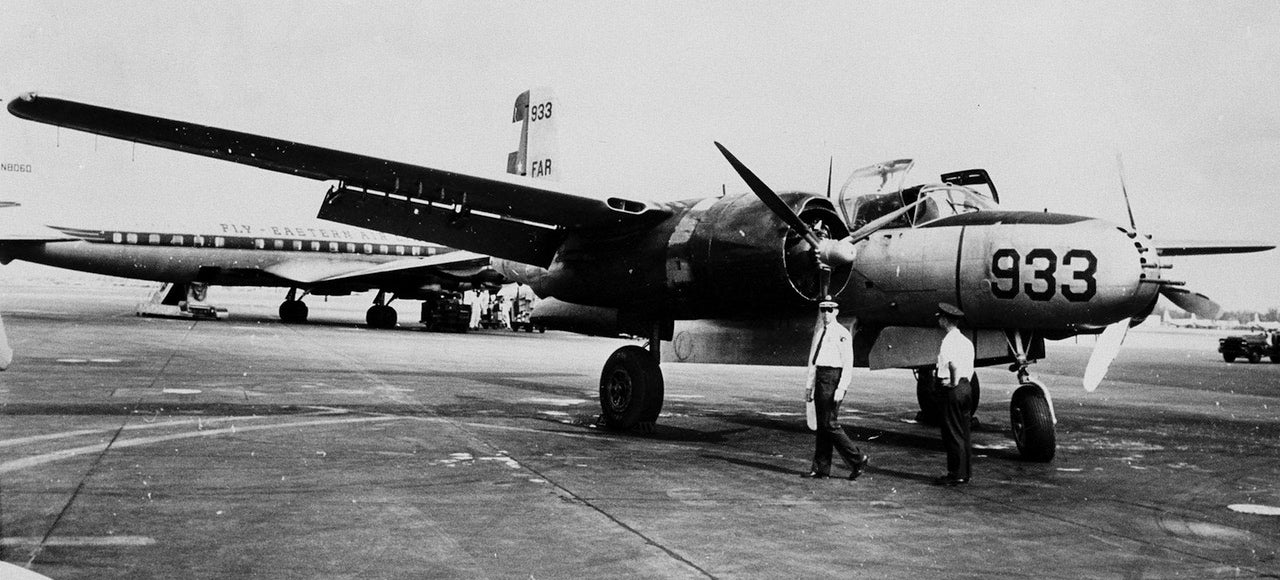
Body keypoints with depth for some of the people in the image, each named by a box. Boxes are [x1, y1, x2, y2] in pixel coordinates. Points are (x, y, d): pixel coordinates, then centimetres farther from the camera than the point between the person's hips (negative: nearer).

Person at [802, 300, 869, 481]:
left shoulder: (842, 334, -8)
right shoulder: (820, 334, 17)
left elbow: (848, 364, -13)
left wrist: (841, 388, -19)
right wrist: (809, 386, 18)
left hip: (834, 377, -8)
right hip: (820, 378, 8)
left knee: (830, 424, -10)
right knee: (820, 425, 8)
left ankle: (857, 459, 3)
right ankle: (821, 469, 11)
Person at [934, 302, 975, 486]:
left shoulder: (949, 341, -15)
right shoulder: (965, 340, 13)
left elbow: (954, 364, -29)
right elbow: (970, 368, 16)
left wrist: (953, 382, -17)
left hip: (952, 389, -9)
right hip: (966, 386, 9)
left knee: (952, 433, -3)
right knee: (963, 433, 14)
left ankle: (956, 474, 0)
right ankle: (965, 472, 20)